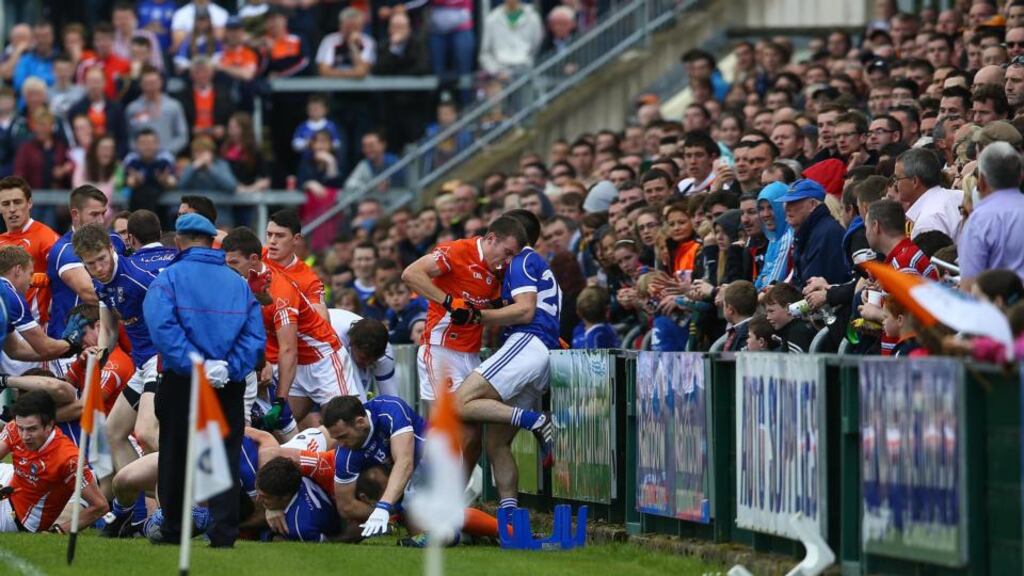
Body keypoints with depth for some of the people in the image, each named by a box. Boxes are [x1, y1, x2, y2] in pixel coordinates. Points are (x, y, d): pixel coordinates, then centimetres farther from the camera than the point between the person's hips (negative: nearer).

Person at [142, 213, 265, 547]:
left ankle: (173, 530, 17)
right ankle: (224, 532, -4)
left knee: (176, 456, 10)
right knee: (226, 457, 5)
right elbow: (255, 335, -1)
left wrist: (193, 364, -18)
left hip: (182, 382, -2)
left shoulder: (170, 278, -2)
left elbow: (163, 327, -18)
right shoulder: (238, 283, 9)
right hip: (230, 387, 2)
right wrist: (231, 368, -7)